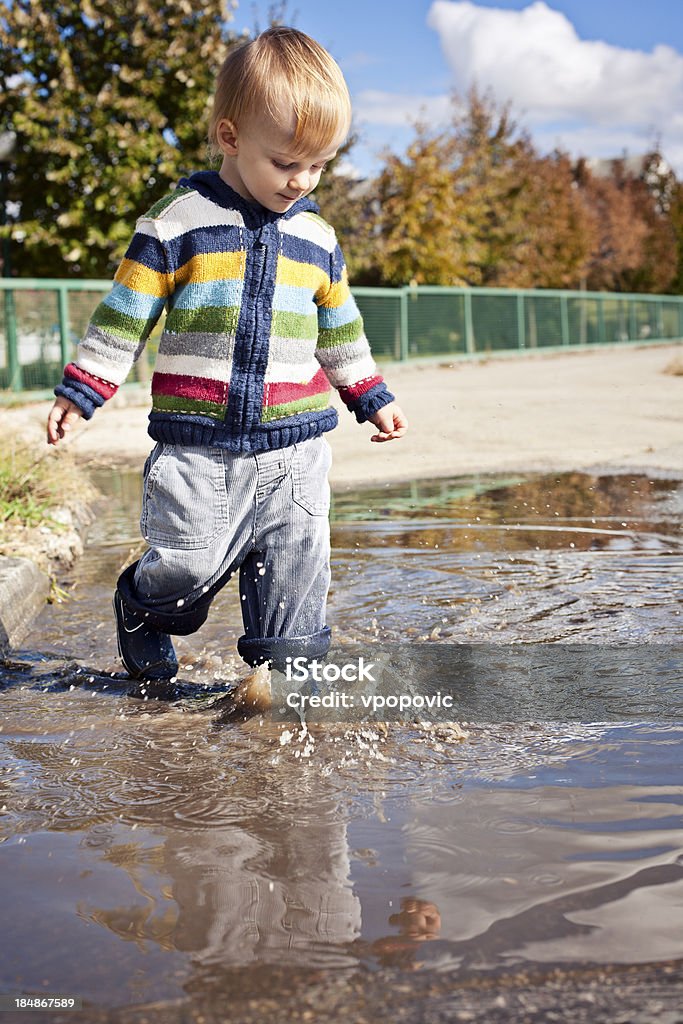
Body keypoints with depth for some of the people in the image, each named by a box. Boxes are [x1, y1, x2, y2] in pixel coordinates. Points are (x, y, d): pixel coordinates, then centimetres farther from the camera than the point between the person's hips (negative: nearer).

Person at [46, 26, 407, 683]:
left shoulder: (318, 239, 10)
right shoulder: (176, 221, -4)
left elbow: (340, 330, 22)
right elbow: (125, 314, 0)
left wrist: (372, 399, 22)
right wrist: (79, 392, -2)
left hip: (296, 444, 4)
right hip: (199, 444, -3)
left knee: (295, 570, 3)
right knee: (189, 564, -2)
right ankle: (142, 607, 31)